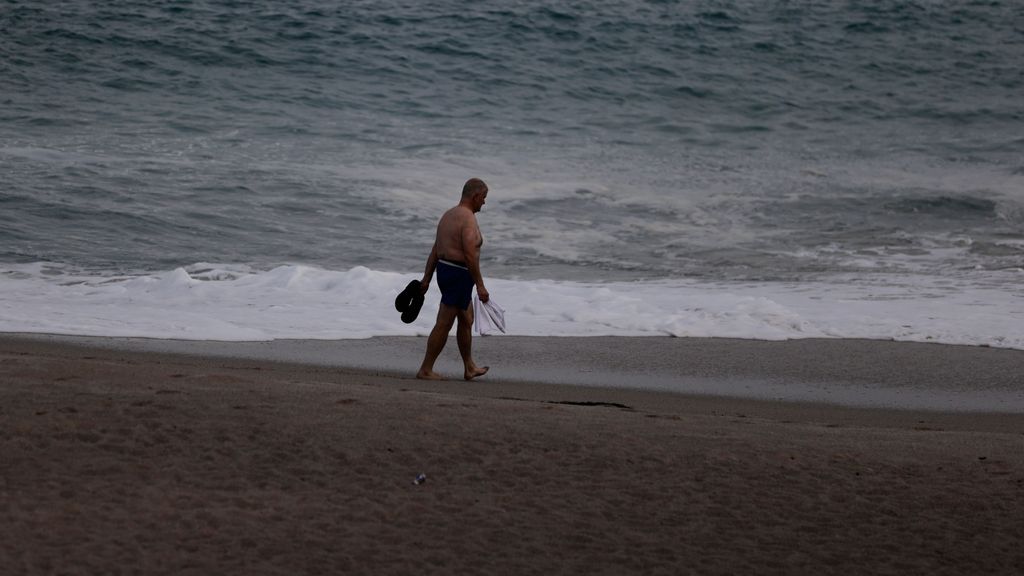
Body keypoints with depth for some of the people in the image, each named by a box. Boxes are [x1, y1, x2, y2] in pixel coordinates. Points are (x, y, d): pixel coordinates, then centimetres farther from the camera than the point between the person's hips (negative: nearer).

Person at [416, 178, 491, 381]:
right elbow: (470, 255, -23)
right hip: (459, 275, -10)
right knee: (444, 325, -3)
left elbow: (435, 250, 13)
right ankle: (425, 370, 1)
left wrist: (426, 278, 15)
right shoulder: (468, 219, -17)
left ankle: (469, 368, 28)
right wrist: (480, 286, -20)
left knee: (466, 320, 20)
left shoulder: (448, 215, 12)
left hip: (444, 270, 10)